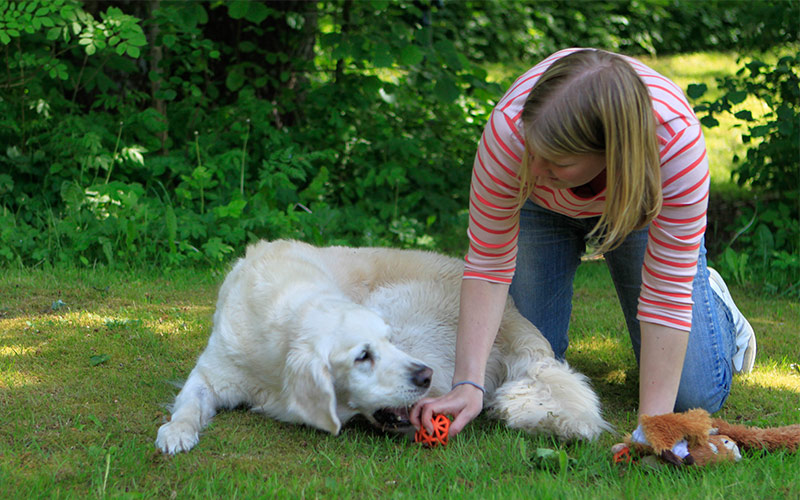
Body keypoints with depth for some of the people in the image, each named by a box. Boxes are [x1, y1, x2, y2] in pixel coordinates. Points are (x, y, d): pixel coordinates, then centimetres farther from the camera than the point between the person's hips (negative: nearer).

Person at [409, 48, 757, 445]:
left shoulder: (678, 141, -42)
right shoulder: (510, 128, -41)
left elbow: (668, 296, -36)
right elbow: (488, 264, -30)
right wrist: (468, 383, -40)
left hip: (636, 204, 0)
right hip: (540, 205, 1)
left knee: (696, 396, -4)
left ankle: (713, 301, 27)